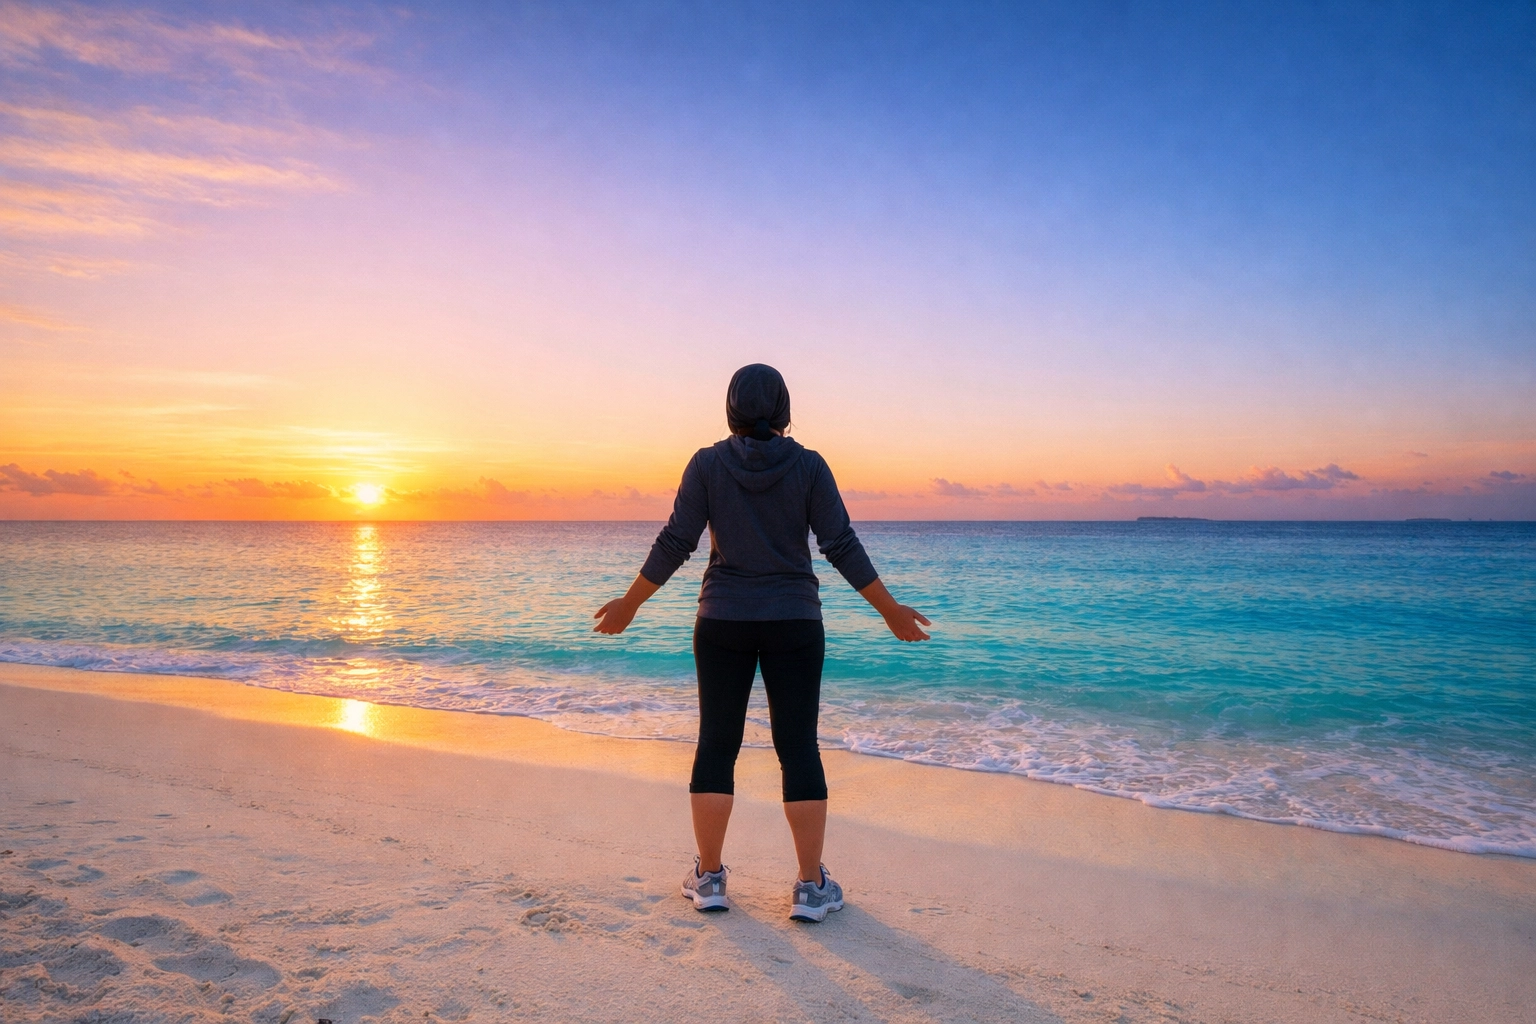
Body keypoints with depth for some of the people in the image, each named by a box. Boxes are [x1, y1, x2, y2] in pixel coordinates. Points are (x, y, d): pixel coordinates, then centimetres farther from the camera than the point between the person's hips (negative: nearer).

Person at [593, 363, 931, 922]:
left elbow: (675, 543, -5)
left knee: (716, 744, 9)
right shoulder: (808, 465, -4)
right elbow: (842, 547, -7)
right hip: (794, 623, 0)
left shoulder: (707, 463, -3)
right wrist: (890, 609, 2)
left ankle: (708, 877, 14)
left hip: (723, 622, 1)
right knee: (799, 748, 4)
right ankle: (811, 886, 7)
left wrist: (629, 603, 6)